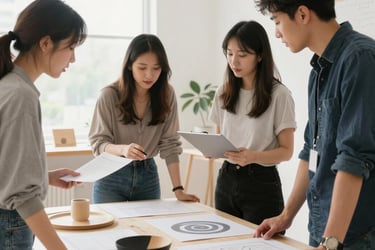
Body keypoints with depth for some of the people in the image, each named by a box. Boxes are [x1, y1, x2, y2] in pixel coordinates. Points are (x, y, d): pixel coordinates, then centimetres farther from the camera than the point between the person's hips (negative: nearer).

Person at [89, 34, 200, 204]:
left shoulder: (167, 94, -8)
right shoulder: (110, 95, -15)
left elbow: (170, 144, -8)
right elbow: (98, 143, -13)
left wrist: (178, 189, -15)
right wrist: (122, 149, -35)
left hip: (147, 175, 2)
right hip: (112, 177, -2)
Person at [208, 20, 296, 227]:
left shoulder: (279, 94, -10)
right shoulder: (223, 93, 6)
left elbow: (286, 151, -9)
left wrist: (253, 156, -26)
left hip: (261, 183, -4)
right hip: (226, 179, 5)